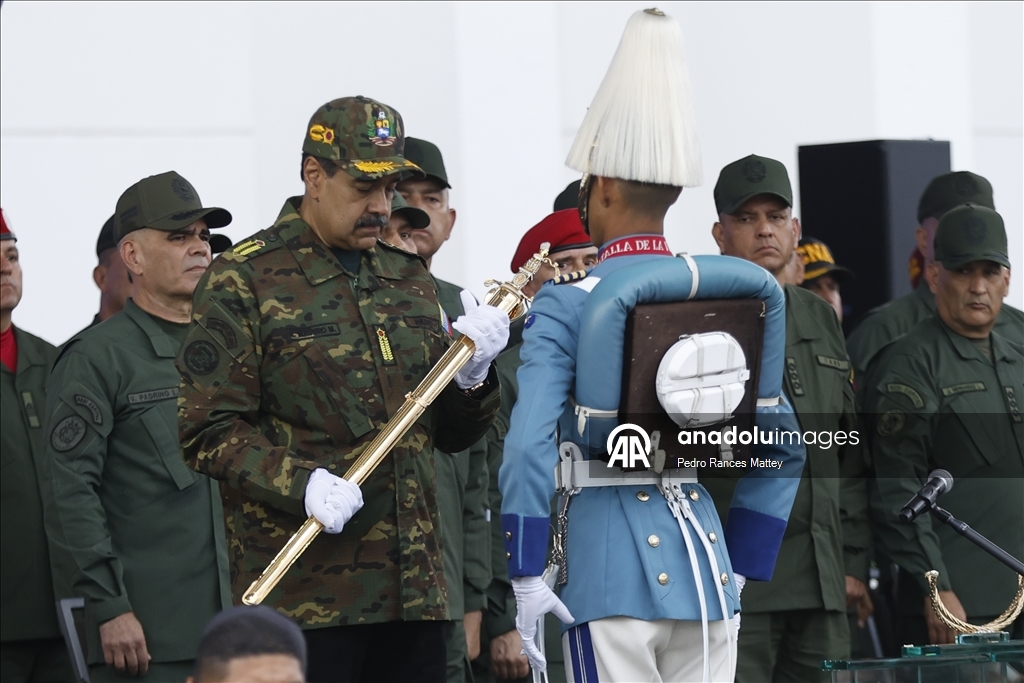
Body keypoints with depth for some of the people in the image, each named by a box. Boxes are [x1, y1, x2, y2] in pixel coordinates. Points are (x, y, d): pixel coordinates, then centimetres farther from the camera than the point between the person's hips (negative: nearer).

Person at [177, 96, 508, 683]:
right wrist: (302, 485, -21)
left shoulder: (410, 279, 17)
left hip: (415, 586, 6)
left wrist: (472, 370, 0)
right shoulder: (245, 281, -1)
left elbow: (454, 435, 20)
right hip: (303, 587, -6)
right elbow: (208, 431, -7)